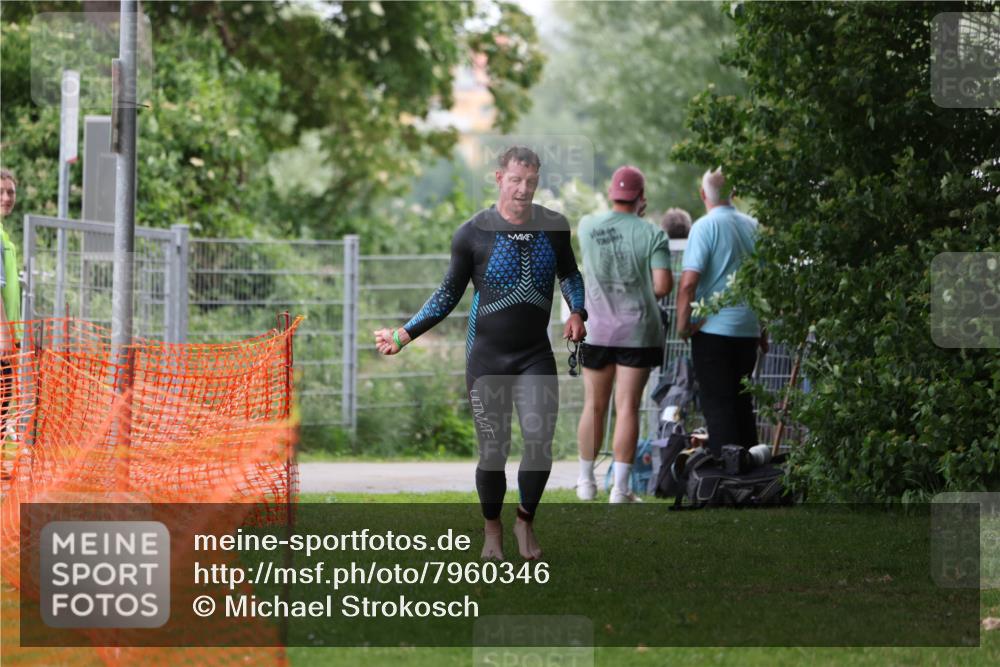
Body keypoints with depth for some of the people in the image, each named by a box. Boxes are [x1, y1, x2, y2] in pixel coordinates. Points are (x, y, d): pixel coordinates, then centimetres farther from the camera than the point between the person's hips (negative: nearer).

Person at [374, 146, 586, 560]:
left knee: (540, 443, -12)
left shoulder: (553, 227, 2)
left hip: (535, 356, 2)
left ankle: (526, 522, 10)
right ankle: (492, 530, 21)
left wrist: (577, 313, 3)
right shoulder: (474, 234, -6)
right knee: (493, 452, -1)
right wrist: (404, 335, -2)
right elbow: (449, 294, 3)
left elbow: (569, 274, 21)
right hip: (486, 357, -2)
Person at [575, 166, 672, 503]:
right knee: (627, 408, -3)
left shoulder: (588, 226, 0)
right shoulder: (652, 234, -8)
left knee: (594, 406, 13)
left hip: (597, 330, 2)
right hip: (638, 332, -2)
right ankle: (620, 488, -5)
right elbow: (663, 285, -13)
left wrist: (631, 214, 32)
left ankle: (586, 481, 21)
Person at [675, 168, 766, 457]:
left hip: (714, 329, -6)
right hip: (748, 331, 6)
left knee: (717, 405, -3)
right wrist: (764, 330, 23)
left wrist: (682, 324, -6)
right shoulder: (753, 227, 8)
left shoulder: (705, 227, -11)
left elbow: (689, 281, -18)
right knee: (743, 404, 14)